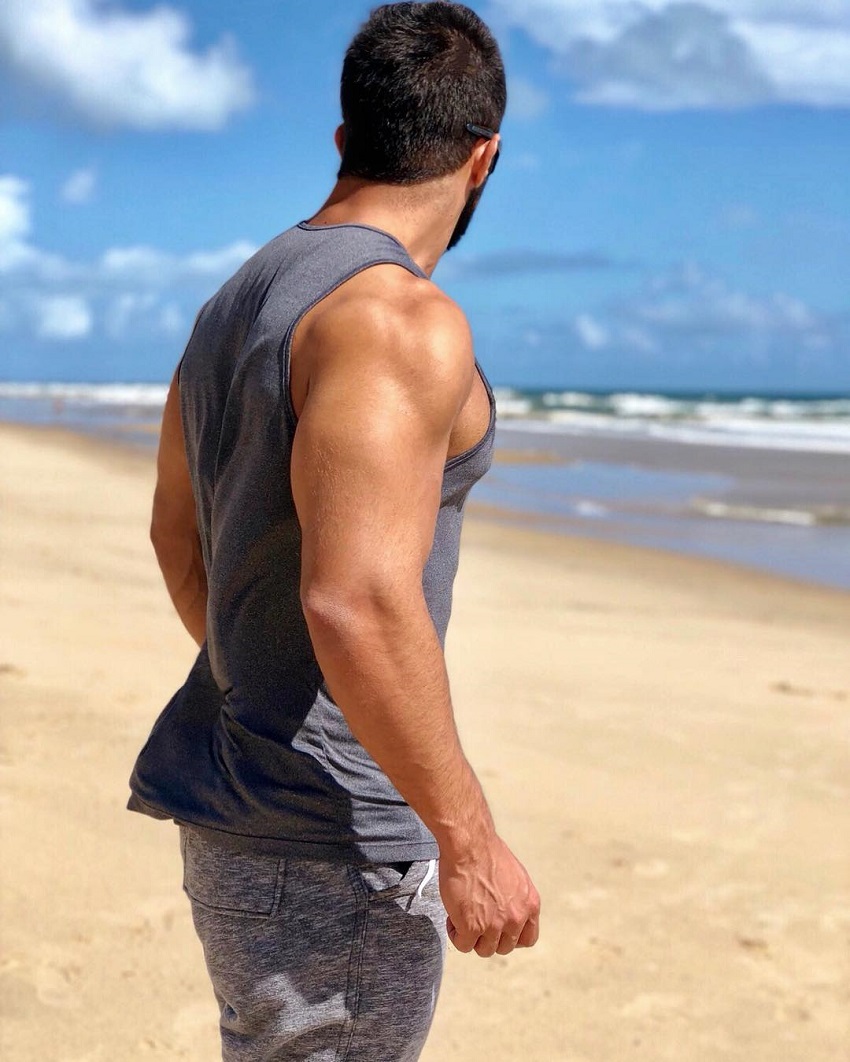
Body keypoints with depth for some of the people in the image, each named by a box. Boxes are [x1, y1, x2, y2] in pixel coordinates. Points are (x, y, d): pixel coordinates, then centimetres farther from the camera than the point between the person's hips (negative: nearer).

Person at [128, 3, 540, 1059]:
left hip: (234, 792, 9)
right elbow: (357, 603, -30)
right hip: (325, 833, -9)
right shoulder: (398, 319, -20)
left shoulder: (236, 299, 10)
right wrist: (469, 841, -22)